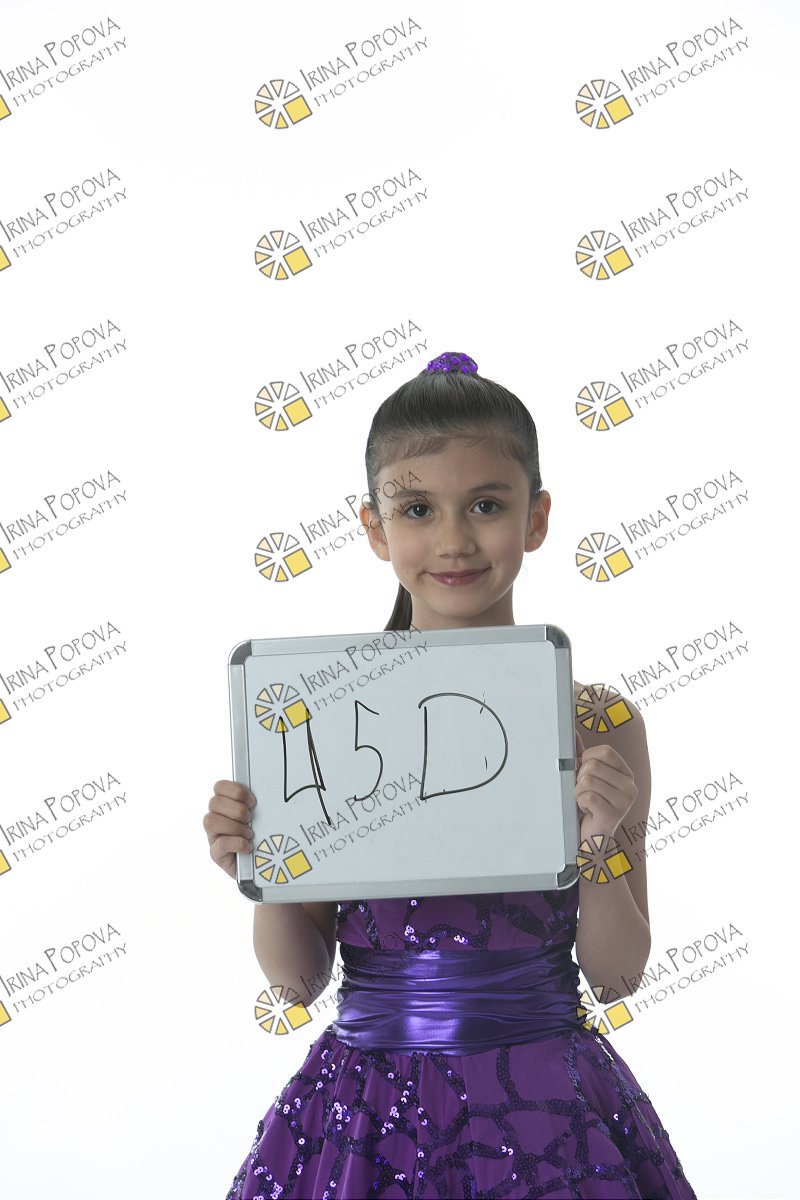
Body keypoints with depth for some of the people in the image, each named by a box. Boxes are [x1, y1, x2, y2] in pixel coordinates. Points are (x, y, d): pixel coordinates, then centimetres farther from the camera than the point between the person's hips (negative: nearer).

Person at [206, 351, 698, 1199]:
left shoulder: (594, 721, -5)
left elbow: (618, 975, 0)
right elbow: (296, 972, 2)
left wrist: (602, 845, -16)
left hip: (545, 1106, 0)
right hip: (368, 1101, 1)